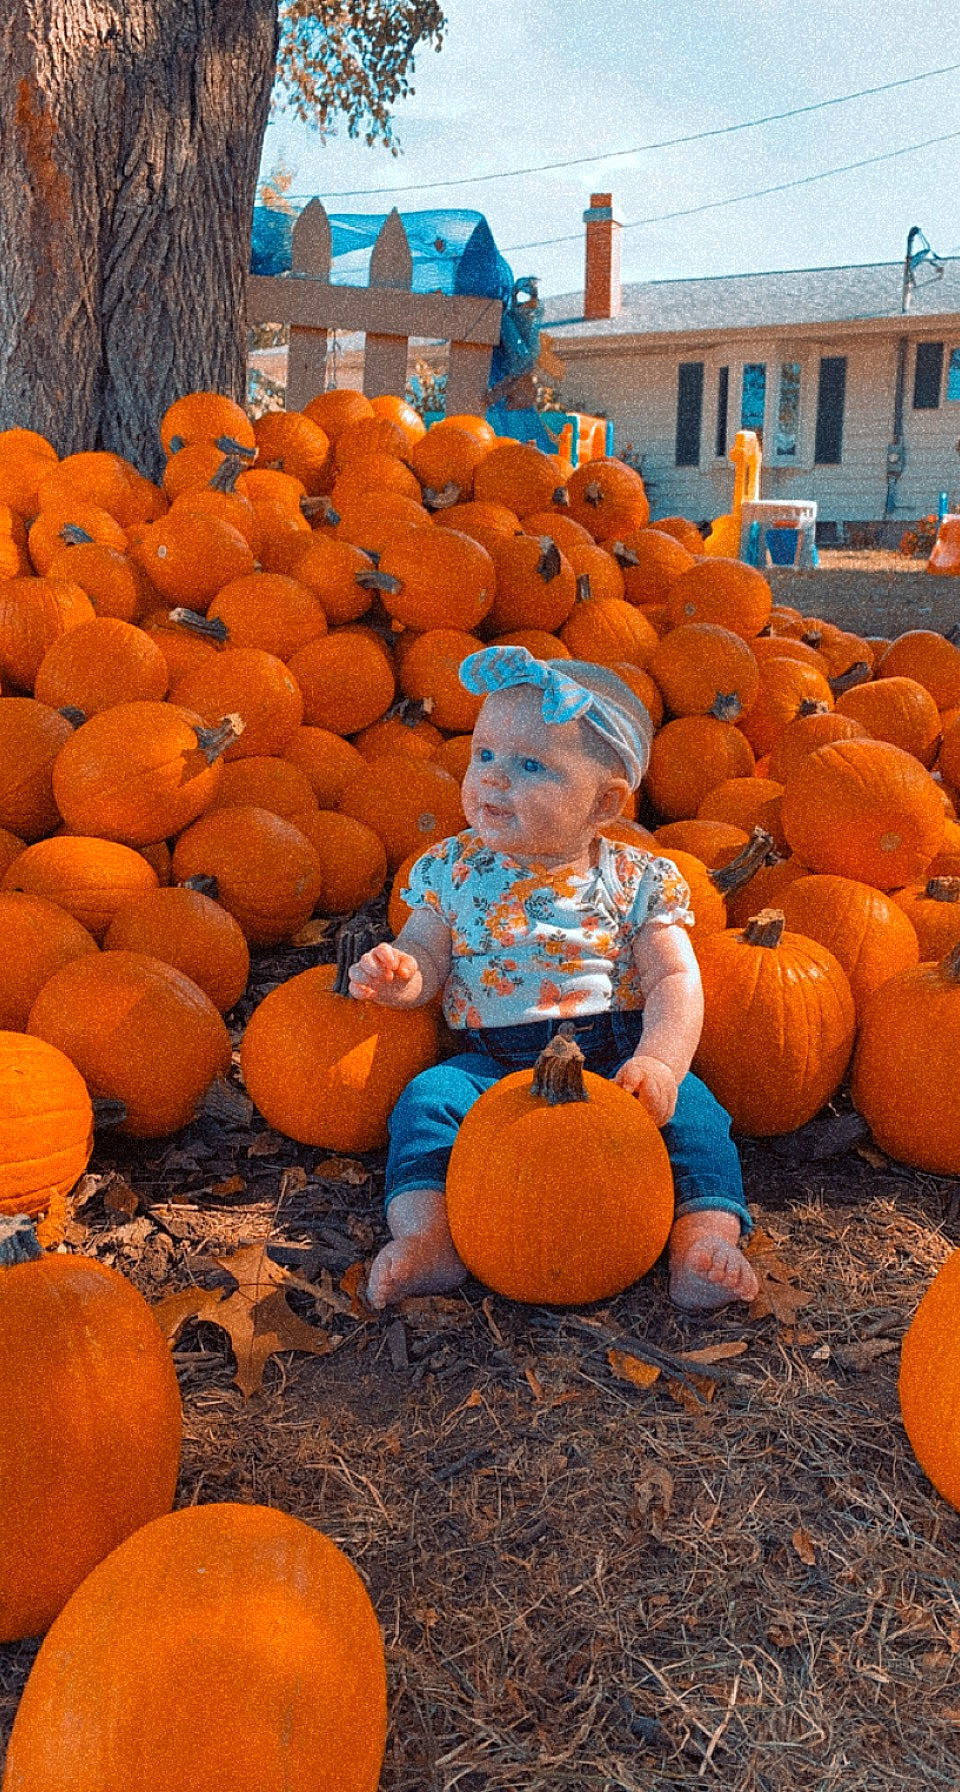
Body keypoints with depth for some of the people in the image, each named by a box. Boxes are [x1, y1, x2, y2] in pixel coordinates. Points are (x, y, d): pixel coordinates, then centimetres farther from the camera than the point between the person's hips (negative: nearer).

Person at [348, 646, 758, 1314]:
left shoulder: (638, 880, -2)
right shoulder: (455, 868, 4)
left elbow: (675, 980, -7)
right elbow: (427, 953, 6)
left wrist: (659, 1060, -27)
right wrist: (401, 975, -20)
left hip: (615, 1053, 0)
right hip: (492, 1061, 1)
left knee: (689, 1105, -25)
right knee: (426, 1099, -25)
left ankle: (704, 1238, -27)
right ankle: (425, 1235, -26)